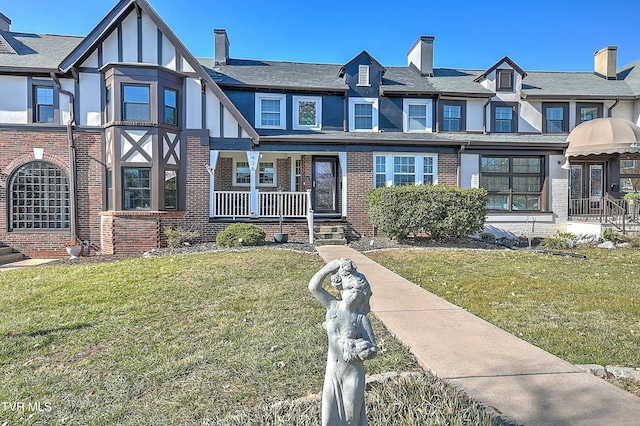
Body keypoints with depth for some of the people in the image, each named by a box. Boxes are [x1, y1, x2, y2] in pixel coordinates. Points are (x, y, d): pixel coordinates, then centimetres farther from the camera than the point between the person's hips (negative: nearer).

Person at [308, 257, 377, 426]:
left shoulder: (361, 318, -14)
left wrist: (359, 350, -27)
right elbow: (313, 286, -19)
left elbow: (373, 349, -9)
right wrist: (332, 266, -24)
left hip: (353, 373, -2)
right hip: (332, 371, 2)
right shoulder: (333, 306, -9)